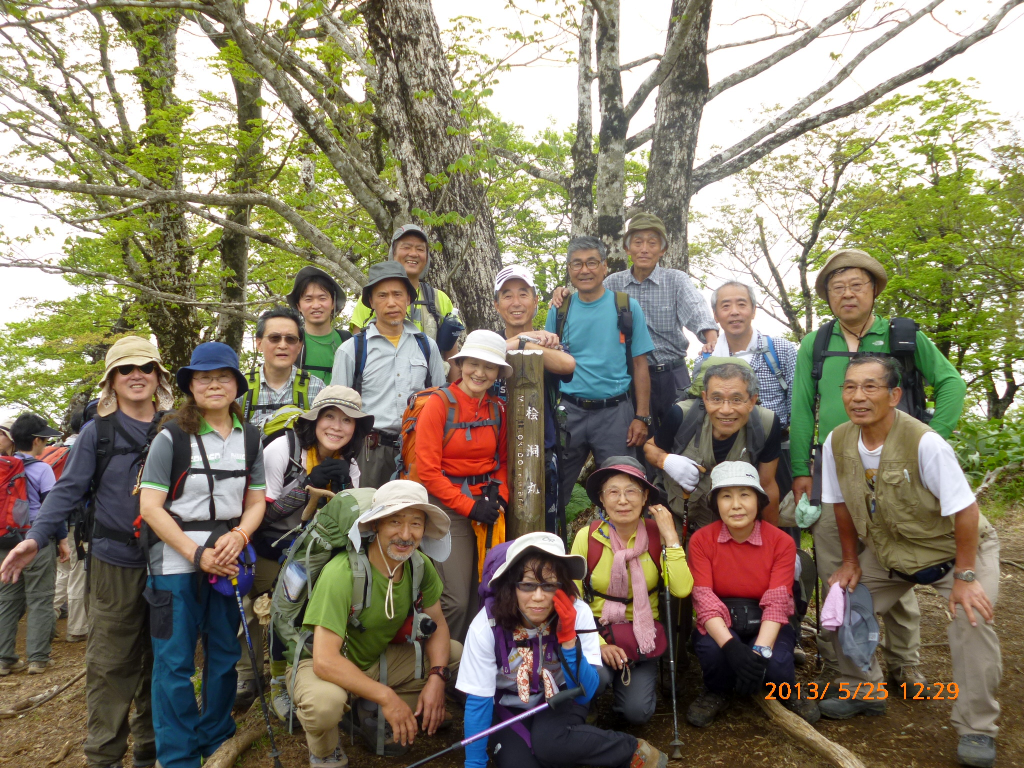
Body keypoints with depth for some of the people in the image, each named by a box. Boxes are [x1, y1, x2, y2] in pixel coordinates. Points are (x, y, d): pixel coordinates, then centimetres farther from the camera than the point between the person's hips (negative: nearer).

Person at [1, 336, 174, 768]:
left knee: (160, 659, 11)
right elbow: (69, 489, -3)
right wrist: (36, 537, -15)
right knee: (110, 664, 3)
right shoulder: (98, 431, 0)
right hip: (115, 563, -2)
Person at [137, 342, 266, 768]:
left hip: (229, 559, 4)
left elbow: (256, 501, 8)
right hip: (176, 562, -4)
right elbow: (150, 506, -9)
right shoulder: (172, 437, -6)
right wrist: (196, 554, -15)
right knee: (174, 661, 3)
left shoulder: (250, 439, 6)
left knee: (224, 655, 13)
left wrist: (238, 537, -13)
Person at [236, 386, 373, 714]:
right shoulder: (282, 449, -14)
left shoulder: (348, 467, -2)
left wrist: (341, 488, -19)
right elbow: (262, 513, -15)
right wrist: (308, 483, -24)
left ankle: (282, 682, 8)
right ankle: (246, 675, 15)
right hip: (267, 550, -3)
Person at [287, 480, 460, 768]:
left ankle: (371, 714, 9)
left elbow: (436, 622, -2)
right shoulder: (341, 573, -32)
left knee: (456, 654, -7)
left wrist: (436, 678, -19)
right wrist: (386, 696, -33)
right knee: (325, 701, -38)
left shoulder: (421, 565, -14)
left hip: (376, 659, 6)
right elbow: (325, 661, -34)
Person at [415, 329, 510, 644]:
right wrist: (468, 506, -13)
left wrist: (500, 499, -2)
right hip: (448, 506, -5)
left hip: (487, 507, 5)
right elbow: (427, 470, -12)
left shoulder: (497, 409, 7)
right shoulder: (439, 403, -9)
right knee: (456, 600, -6)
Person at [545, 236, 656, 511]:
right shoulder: (560, 311, 6)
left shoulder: (628, 308, 1)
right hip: (569, 411, 2)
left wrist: (642, 417, -5)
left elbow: (639, 365, 1)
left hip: (615, 412, -2)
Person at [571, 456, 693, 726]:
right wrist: (599, 645, -17)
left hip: (642, 636, 1)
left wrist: (670, 536, -20)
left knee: (637, 712, -16)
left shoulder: (656, 534, -6)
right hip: (598, 631, -1)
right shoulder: (587, 537, -10)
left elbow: (681, 589, -20)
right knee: (596, 675, -32)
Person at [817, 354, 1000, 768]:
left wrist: (964, 577, -23)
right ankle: (863, 691, 18)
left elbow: (964, 510, -25)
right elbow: (843, 505, -1)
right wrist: (851, 562, 2)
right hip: (888, 552, 5)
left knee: (972, 619, -23)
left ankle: (976, 729, -5)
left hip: (955, 547, -4)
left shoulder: (925, 442, -32)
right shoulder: (836, 443, -17)